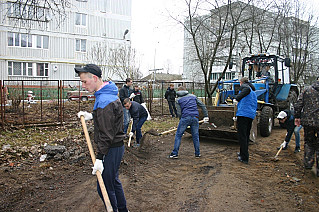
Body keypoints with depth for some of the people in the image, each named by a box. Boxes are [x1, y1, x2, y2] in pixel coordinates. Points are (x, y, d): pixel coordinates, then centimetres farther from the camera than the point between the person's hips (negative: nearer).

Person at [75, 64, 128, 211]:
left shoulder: (104, 101, -24)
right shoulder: (109, 93, 8)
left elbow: (106, 134, -25)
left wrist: (99, 158, -22)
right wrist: (91, 116, 13)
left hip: (111, 149, -11)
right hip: (116, 146, 11)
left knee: (105, 188, 2)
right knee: (113, 181, 24)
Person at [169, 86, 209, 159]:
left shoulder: (178, 99, 12)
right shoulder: (193, 96, 20)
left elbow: (179, 113, 2)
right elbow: (202, 105, 15)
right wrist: (206, 116, 17)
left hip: (185, 118, -3)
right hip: (195, 117, 3)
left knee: (178, 135, 6)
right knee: (195, 136, 13)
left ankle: (175, 153, 7)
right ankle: (197, 153, 20)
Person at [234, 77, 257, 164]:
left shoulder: (244, 86, 2)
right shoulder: (254, 92, 27)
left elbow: (247, 90, -23)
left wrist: (237, 98, -23)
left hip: (243, 114, -8)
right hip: (251, 115, 8)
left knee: (242, 135, -5)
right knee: (246, 135, 17)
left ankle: (244, 158, -5)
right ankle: (242, 153, 30)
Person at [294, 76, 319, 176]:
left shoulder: (307, 90, 3)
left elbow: (298, 104, 0)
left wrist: (297, 117, 9)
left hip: (308, 121, 1)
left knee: (308, 142, 20)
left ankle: (308, 163, 23)